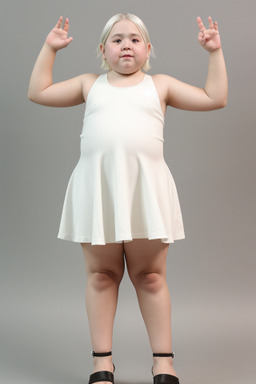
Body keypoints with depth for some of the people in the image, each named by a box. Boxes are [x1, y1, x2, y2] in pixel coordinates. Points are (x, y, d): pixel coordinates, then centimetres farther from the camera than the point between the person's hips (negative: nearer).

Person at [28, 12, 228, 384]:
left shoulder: (160, 85, 15)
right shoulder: (90, 84, 17)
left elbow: (215, 98, 12)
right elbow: (38, 92, 17)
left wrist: (215, 53, 10)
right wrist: (49, 49, 16)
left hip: (145, 186, -1)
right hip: (97, 186, 1)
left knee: (150, 276, 5)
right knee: (101, 274, 6)